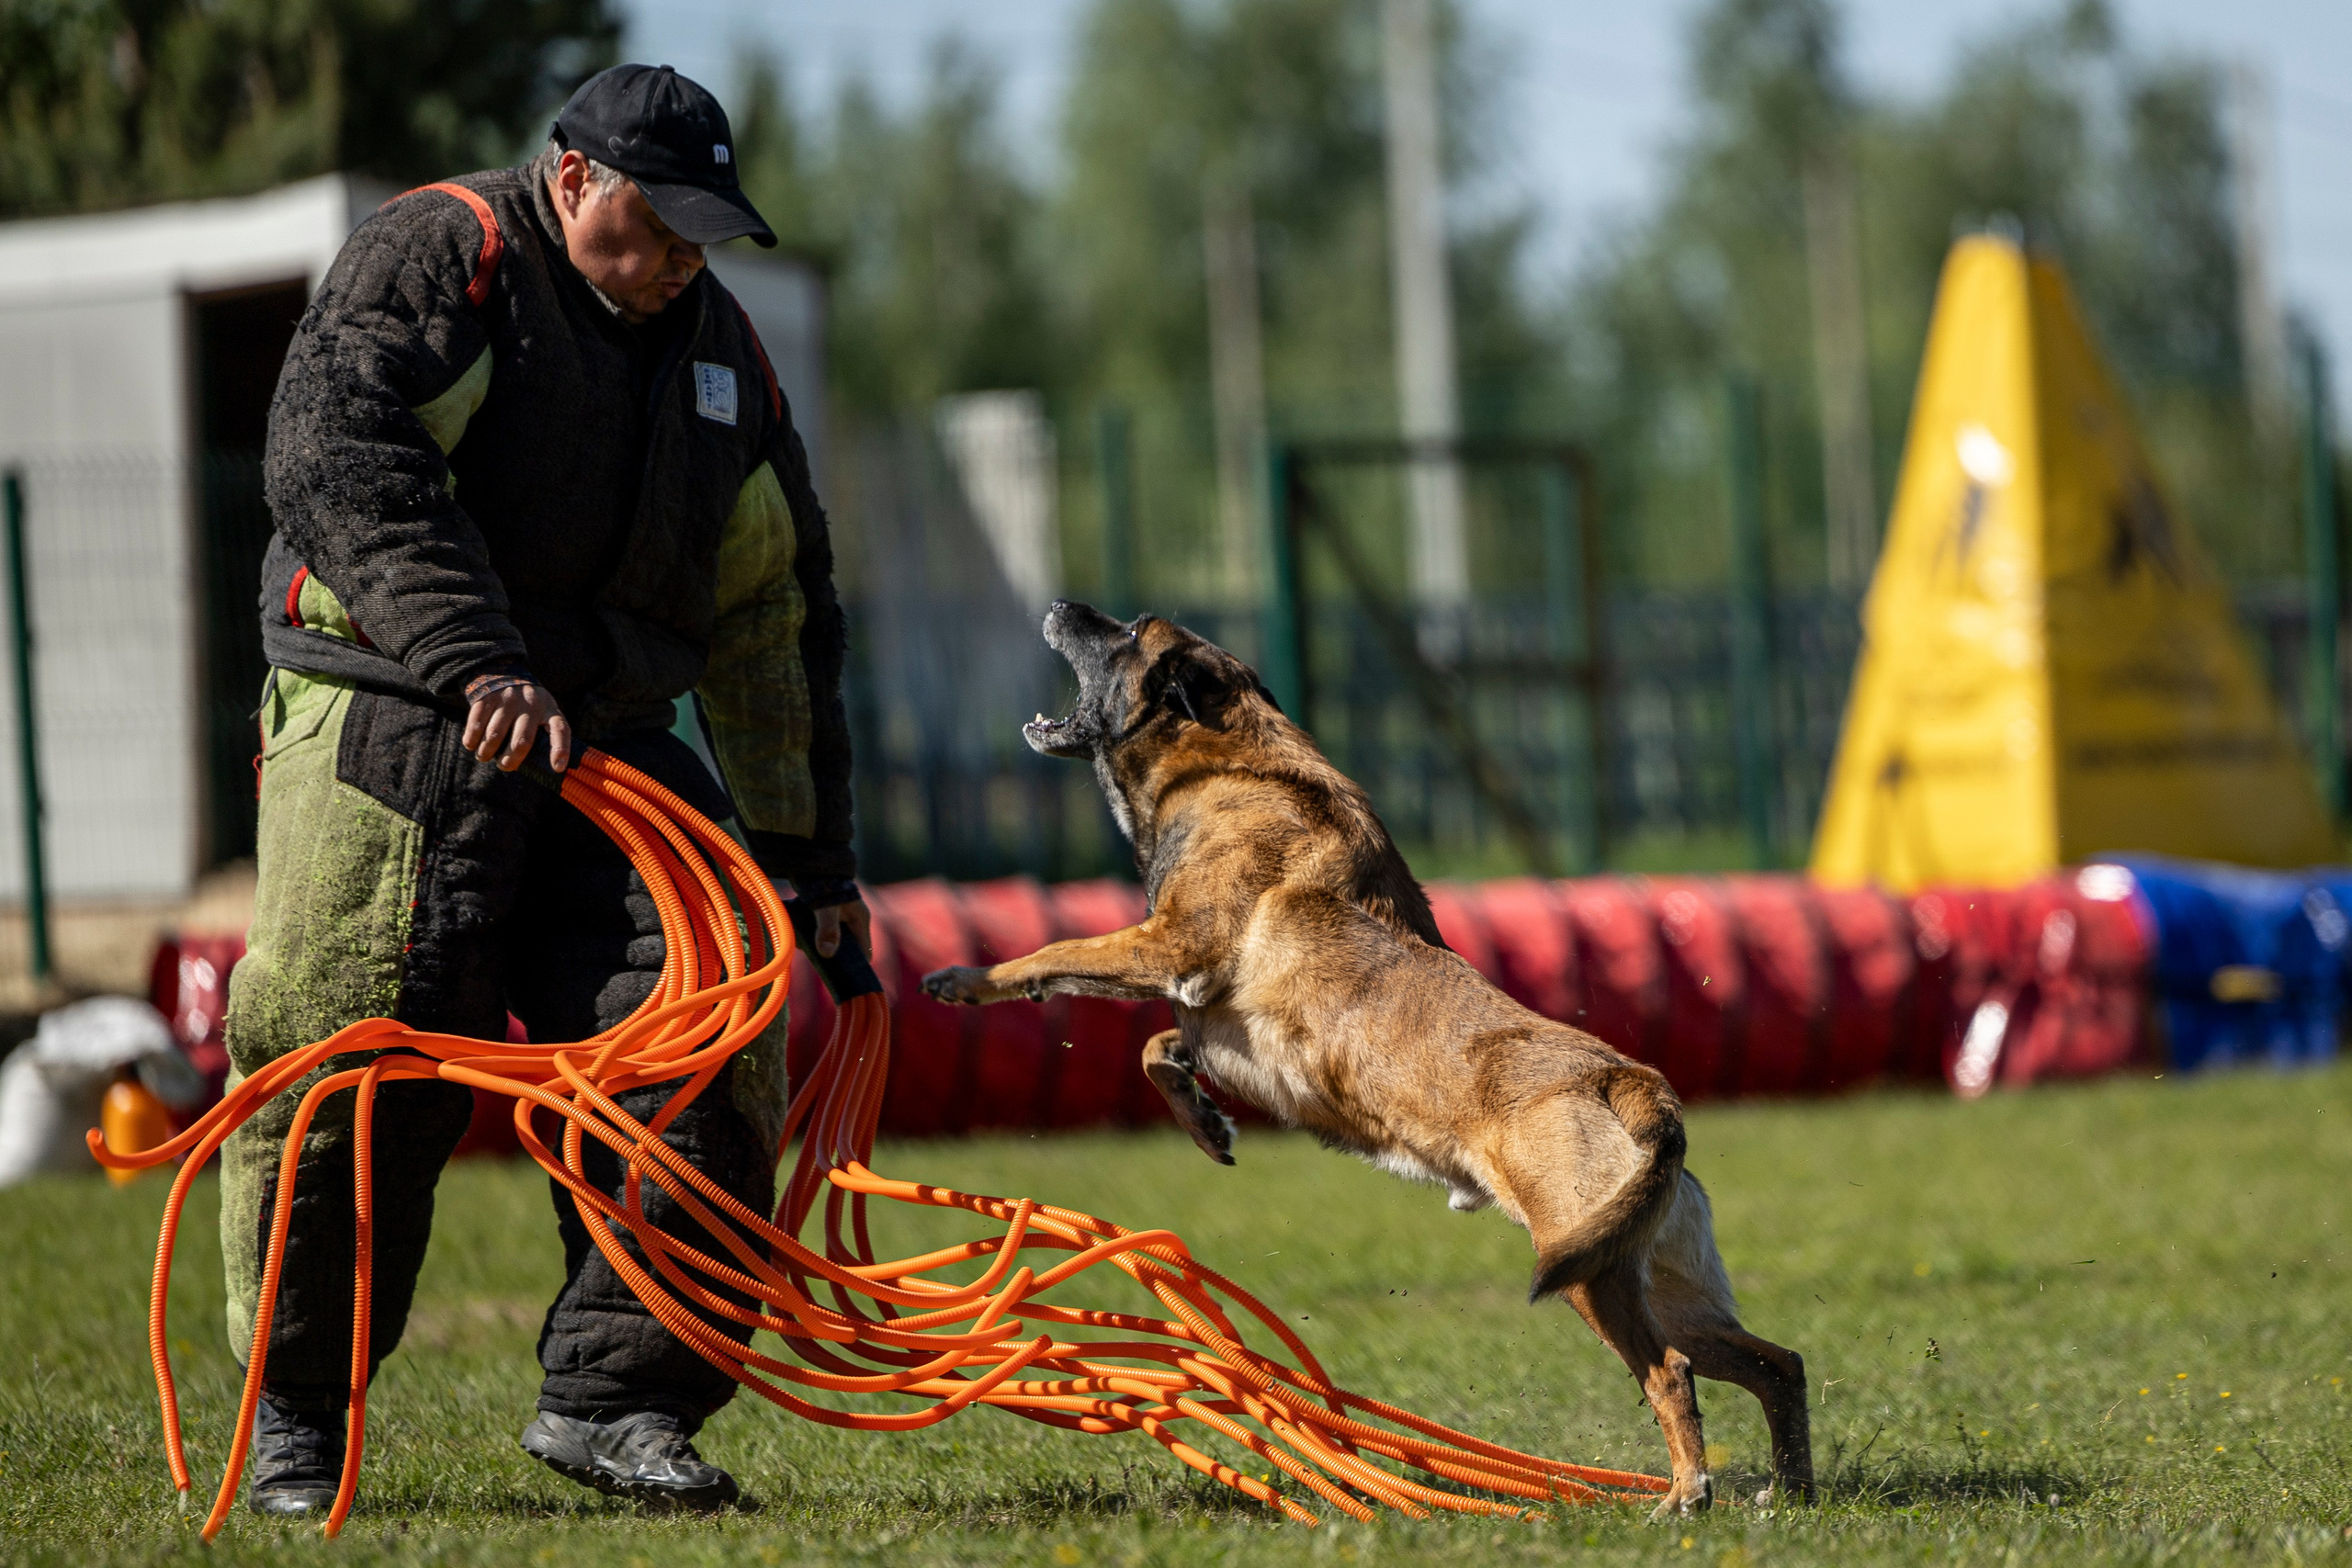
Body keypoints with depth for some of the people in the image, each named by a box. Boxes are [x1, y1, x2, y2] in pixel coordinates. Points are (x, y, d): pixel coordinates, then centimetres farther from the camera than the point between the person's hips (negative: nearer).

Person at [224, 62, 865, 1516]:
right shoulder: (439, 255, -4)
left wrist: (809, 853, 19)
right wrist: (475, 660, -31)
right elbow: (336, 454, -21)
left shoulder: (722, 347, 16)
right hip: (389, 715, -6)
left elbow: (776, 622, 22)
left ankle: (611, 1390, -3)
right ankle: (297, 1405, 6)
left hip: (610, 741, 6)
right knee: (355, 1054, -10)